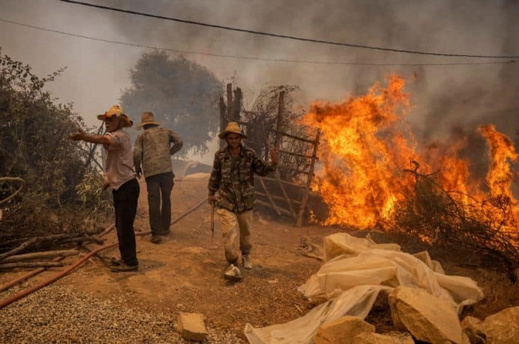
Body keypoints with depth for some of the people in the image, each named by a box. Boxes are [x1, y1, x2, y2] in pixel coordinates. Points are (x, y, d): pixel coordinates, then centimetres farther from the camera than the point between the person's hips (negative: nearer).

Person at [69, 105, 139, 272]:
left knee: (125, 225, -7)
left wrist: (84, 137, -55)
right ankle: (126, 258, 25)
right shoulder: (116, 137, 18)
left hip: (127, 186, -10)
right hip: (119, 186, 10)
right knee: (121, 225, 15)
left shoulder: (120, 136, -14)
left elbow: (104, 140, -39)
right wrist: (110, 178, 16)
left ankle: (130, 262, 1)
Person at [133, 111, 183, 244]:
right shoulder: (165, 131, 16)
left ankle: (156, 233, -2)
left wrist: (137, 168, 16)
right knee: (166, 199, 15)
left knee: (154, 201, 1)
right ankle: (165, 228, 25)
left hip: (150, 172, -1)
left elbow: (136, 154, 0)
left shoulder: (142, 136, 11)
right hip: (166, 169, 2)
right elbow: (179, 142, 5)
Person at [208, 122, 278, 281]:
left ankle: (246, 254, 44)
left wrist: (273, 163, -21)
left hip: (245, 201, 2)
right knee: (230, 233, -12)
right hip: (226, 201, -2)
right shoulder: (220, 155, -6)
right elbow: (215, 176, 7)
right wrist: (211, 193, 15)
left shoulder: (250, 154, -7)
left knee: (245, 231, 18)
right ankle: (233, 264, -4)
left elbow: (262, 170, -3)